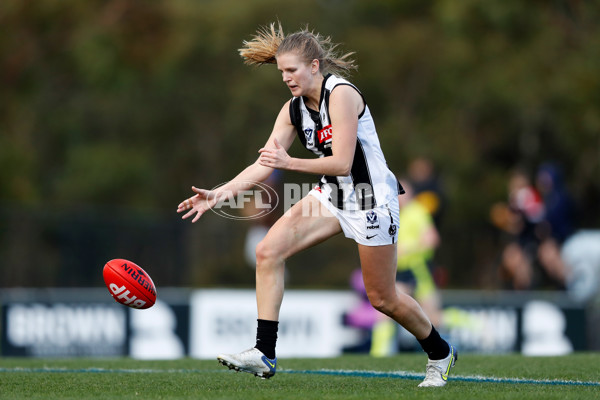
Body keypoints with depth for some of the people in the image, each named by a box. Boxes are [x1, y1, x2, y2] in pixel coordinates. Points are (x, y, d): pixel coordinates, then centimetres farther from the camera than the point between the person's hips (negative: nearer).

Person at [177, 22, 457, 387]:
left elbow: (341, 163, -26)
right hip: (332, 195, 7)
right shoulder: (293, 109, 1)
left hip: (372, 200, -7)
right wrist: (219, 193, -11)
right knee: (268, 251, -12)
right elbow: (264, 165, 0)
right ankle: (264, 354, -11)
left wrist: (289, 163, -35)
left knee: (383, 299, 2)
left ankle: (440, 353, 29)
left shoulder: (341, 94, -21)